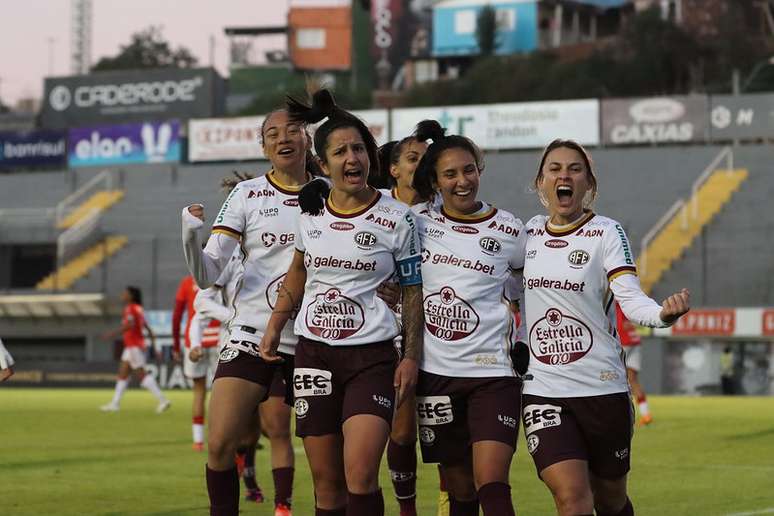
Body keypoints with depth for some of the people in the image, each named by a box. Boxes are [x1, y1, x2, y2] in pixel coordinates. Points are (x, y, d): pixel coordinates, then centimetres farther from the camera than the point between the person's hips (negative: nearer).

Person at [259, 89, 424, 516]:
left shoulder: (396, 218, -4)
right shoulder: (310, 209, 5)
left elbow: (414, 291, 2)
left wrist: (411, 357, -5)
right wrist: (274, 327, 15)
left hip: (372, 356, -3)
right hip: (313, 353, 3)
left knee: (360, 476, -18)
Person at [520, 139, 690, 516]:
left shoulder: (606, 232, -5)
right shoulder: (527, 233, 6)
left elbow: (631, 300, -17)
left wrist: (664, 313, -37)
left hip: (603, 387, -1)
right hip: (542, 389, 2)